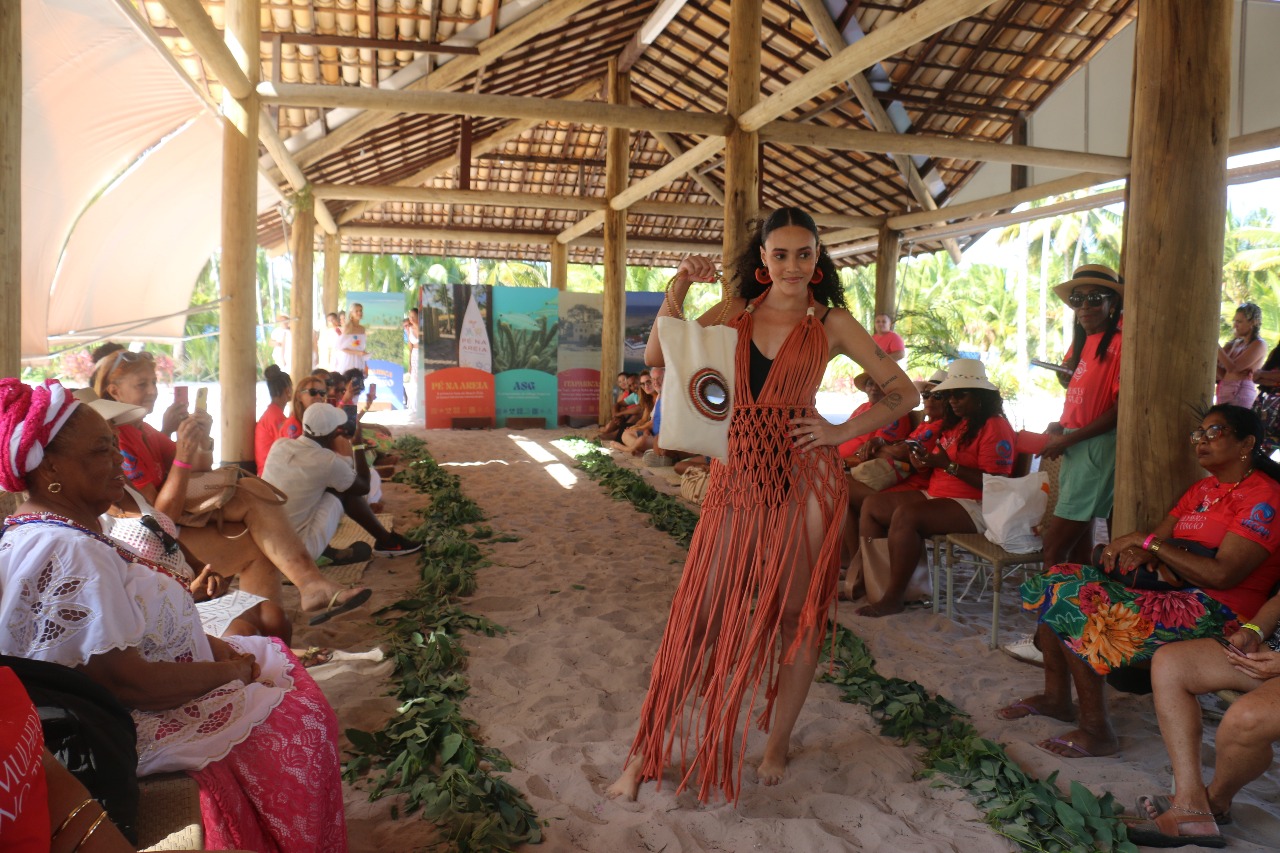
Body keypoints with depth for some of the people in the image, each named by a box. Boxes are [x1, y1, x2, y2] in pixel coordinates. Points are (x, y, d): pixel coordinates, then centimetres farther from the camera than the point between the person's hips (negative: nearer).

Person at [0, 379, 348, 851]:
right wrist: (228, 670, -15)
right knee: (304, 722, -7)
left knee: (276, 658, 15)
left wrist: (209, 643, 1)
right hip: (125, 731, -10)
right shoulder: (67, 553, -29)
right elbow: (129, 683, -30)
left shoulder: (71, 528, 4)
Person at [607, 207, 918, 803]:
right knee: (699, 613, 2)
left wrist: (842, 432, -5)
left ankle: (777, 742, 28)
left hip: (803, 478, -1)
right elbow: (659, 356, 4)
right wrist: (677, 290, -5)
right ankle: (647, 750, 13)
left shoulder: (832, 323, 4)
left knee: (796, 613, 8)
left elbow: (903, 393, 7)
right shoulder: (735, 312, 9)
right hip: (736, 474, 2)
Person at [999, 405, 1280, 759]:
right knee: (1057, 581, -3)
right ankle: (1056, 697, 7)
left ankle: (1096, 729, -12)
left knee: (1076, 606, -25)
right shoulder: (1203, 489, 19)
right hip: (1173, 588, 9)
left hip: (1214, 610, -9)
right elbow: (1161, 536, 14)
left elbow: (1222, 575, -21)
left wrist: (1149, 543, -15)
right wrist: (1140, 553, -11)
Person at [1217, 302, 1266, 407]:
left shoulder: (1258, 345, -3)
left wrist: (1216, 346, -12)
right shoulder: (1236, 343, 18)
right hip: (1224, 390, 7)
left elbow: (1232, 367, -15)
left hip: (1240, 392, -7)